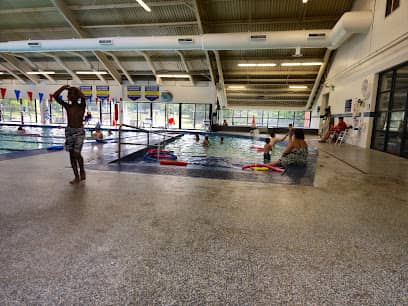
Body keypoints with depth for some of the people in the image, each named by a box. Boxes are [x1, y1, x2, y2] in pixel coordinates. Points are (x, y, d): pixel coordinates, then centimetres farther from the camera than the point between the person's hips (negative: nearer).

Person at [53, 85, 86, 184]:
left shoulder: (81, 106, -3)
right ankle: (76, 177, 13)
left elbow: (83, 97, -24)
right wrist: (63, 87, -3)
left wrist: (76, 89, -9)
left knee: (76, 154, -13)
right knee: (71, 154, 5)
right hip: (69, 131, 4)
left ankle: (82, 171, 14)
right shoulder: (67, 106, 5)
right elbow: (55, 96, -2)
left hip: (79, 131, -4)